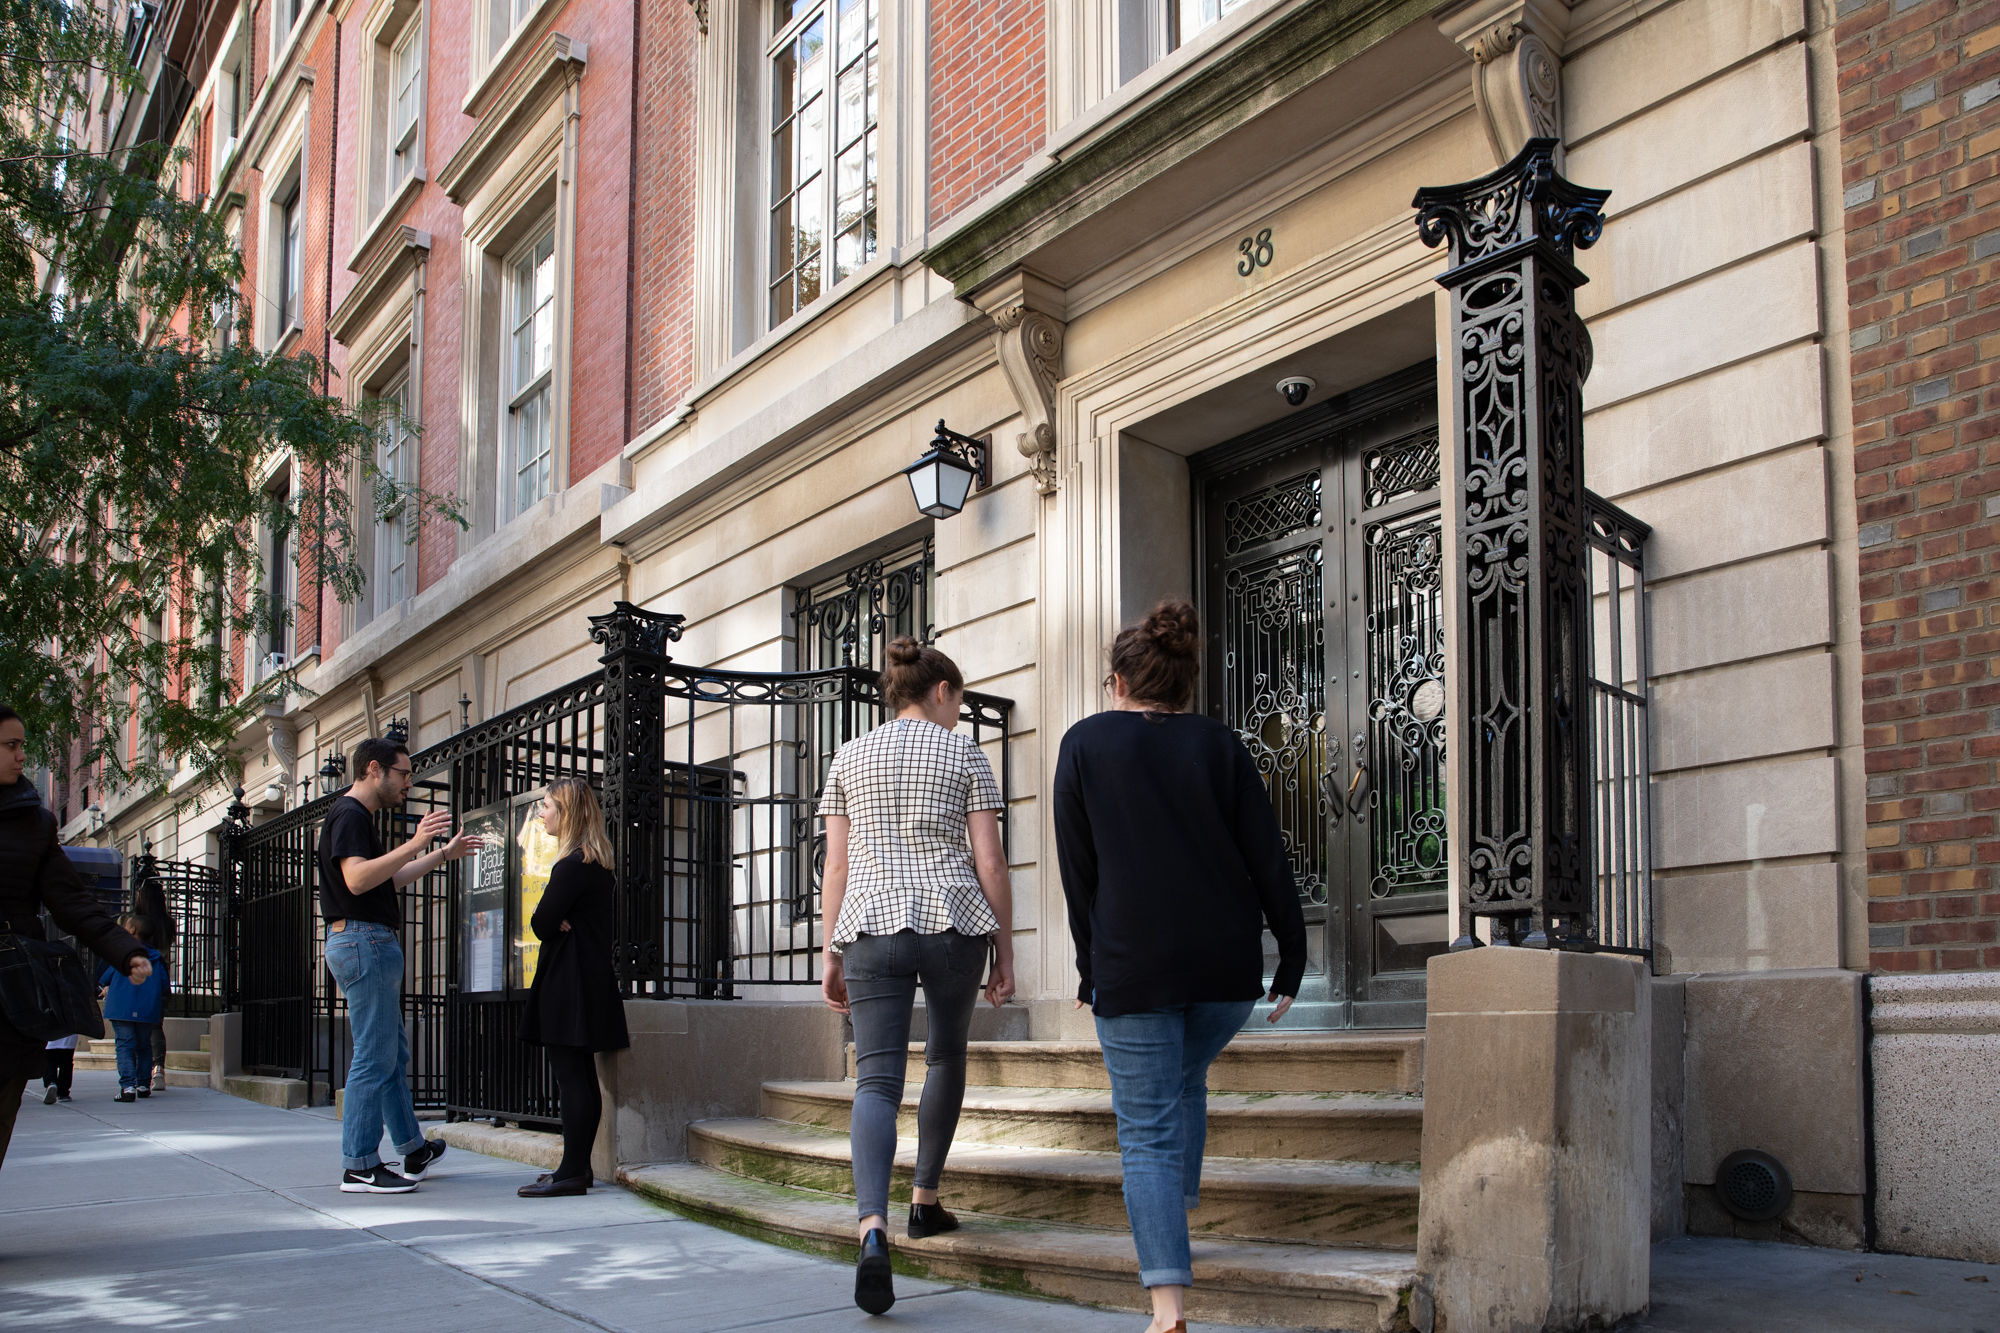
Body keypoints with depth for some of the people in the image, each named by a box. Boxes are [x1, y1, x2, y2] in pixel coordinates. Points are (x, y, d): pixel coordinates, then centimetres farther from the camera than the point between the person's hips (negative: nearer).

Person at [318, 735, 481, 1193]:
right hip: (363, 941, -11)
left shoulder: (358, 816, 21)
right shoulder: (349, 815, -12)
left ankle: (414, 1150, 24)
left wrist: (445, 854, 32)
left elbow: (387, 878, 31)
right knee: (375, 1059, -7)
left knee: (393, 1052, 16)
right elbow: (357, 878, -27)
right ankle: (359, 1167, -3)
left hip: (371, 945, 11)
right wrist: (415, 843, -32)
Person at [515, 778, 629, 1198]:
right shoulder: (598, 863, 16)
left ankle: (572, 1172, -7)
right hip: (594, 976, 10)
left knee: (571, 1077, -8)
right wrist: (561, 922, 0)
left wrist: (556, 922, 4)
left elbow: (541, 924, -17)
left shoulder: (572, 865, -15)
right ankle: (579, 1167, 18)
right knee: (580, 1076, 12)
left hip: (570, 985, -10)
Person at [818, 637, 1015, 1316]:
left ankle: (873, 1228, -26)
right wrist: (1005, 949, 5)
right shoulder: (963, 754, 5)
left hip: (871, 926, 1)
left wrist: (831, 955, 13)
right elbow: (989, 862, 0)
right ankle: (925, 1199, 30)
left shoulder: (849, 759, 12)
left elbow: (836, 865, 10)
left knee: (877, 1080, -6)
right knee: (946, 1056, 22)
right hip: (954, 922, -1)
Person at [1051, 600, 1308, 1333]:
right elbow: (1268, 859, 1)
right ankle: (1174, 1226, 28)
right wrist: (1292, 957, 6)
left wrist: (1090, 966, 10)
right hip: (1227, 965, 3)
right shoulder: (1219, 744, 6)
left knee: (1147, 1131, 0)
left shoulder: (1086, 743, 2)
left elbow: (1078, 870, 3)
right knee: (1186, 1081, 29)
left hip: (1133, 966, -3)